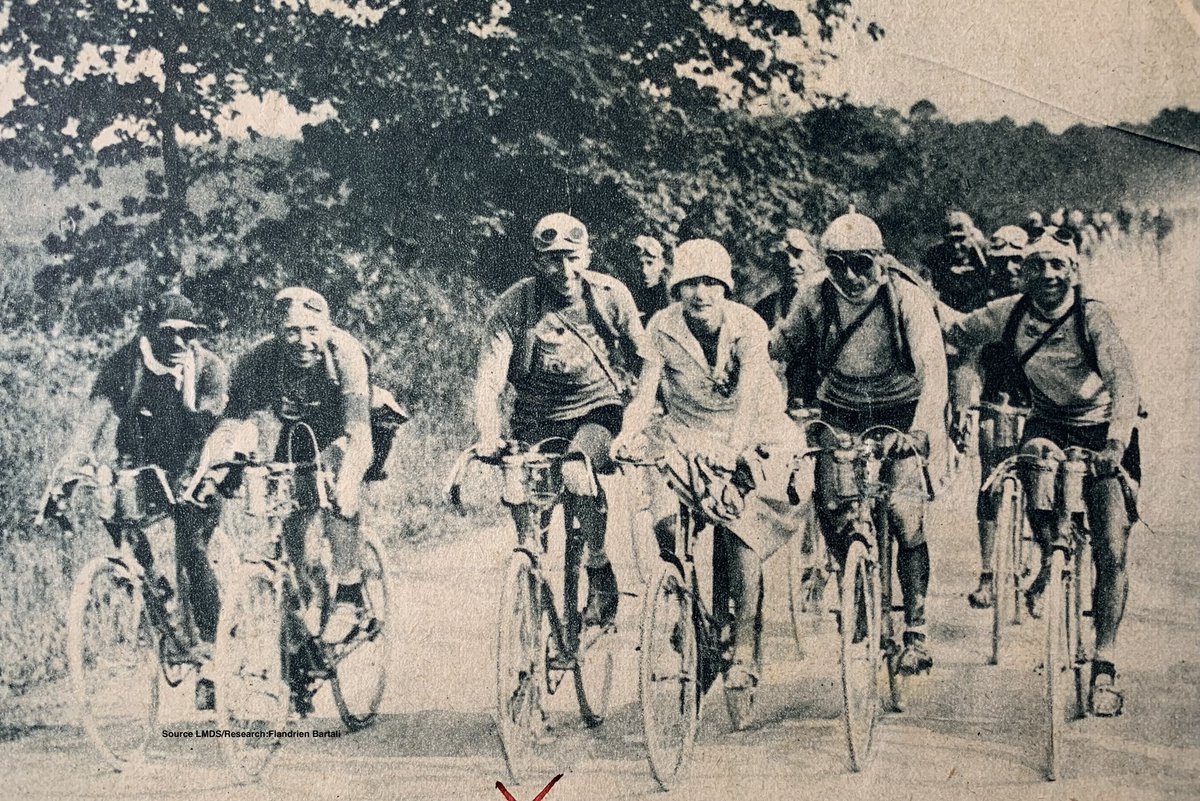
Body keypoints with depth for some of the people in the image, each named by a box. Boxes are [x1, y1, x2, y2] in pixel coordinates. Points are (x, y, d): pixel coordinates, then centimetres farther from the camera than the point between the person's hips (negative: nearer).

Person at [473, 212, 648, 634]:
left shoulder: (610, 295, -9)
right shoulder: (515, 304, -13)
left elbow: (644, 361, -3)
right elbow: (488, 379, -21)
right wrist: (488, 437, -38)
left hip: (597, 413, -2)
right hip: (537, 420, 2)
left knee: (576, 475, -31)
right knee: (520, 489, -17)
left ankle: (601, 580, -10)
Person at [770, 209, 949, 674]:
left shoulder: (906, 298, -20)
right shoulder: (815, 299, -10)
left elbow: (933, 366, -30)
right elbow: (779, 346, 4)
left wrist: (921, 429, -44)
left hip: (898, 412, -3)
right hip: (838, 410, 3)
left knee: (905, 516, -15)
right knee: (829, 507, -11)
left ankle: (916, 632, -4)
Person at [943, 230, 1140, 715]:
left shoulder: (1092, 316, -20)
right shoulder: (1010, 314, -9)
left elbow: (1124, 379, -33)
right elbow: (955, 334, 4)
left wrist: (1116, 441, -47)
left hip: (1102, 433, -2)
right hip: (1049, 424, 2)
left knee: (1112, 552, -11)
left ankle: (1104, 668, 0)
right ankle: (1050, 560, -9)